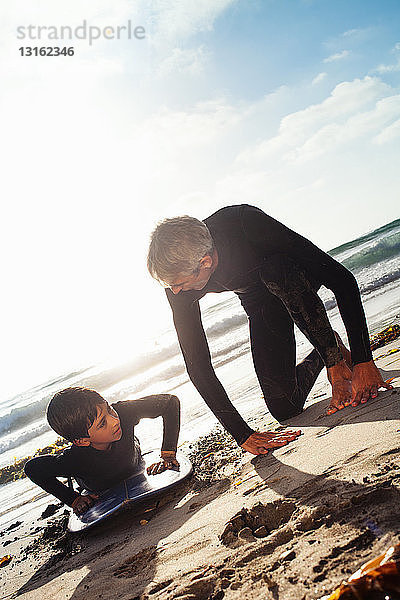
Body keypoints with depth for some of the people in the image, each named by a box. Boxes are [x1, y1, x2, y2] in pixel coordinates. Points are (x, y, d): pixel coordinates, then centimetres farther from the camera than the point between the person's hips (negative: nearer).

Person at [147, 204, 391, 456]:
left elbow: (343, 279, -34)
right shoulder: (177, 277, -26)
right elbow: (198, 366, -21)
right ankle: (325, 354, 21)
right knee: (285, 409, -8)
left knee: (273, 271, -40)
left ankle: (338, 368, -20)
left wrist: (364, 361, -37)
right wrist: (243, 434, -24)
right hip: (260, 304, 3)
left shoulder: (247, 222, -38)